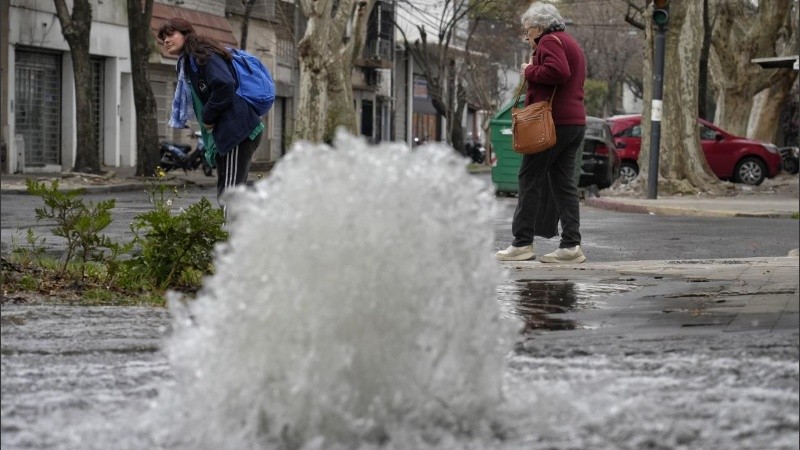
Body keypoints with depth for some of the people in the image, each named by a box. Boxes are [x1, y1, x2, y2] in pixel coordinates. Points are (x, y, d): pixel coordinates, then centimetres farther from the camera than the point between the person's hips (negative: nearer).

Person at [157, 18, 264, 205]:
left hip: (237, 131, -11)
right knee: (225, 196, 11)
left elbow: (225, 85, -22)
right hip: (224, 136, 11)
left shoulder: (202, 55, -7)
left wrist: (208, 117, -12)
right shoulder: (186, 65, 24)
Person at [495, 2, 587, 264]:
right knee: (563, 183, 7)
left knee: (530, 179, -5)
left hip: (552, 122, -10)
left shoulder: (549, 42, -7)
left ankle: (522, 243, -5)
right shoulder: (570, 44, 24)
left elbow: (557, 71, -24)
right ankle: (571, 245, 1)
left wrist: (529, 72, -10)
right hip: (575, 121, 10)